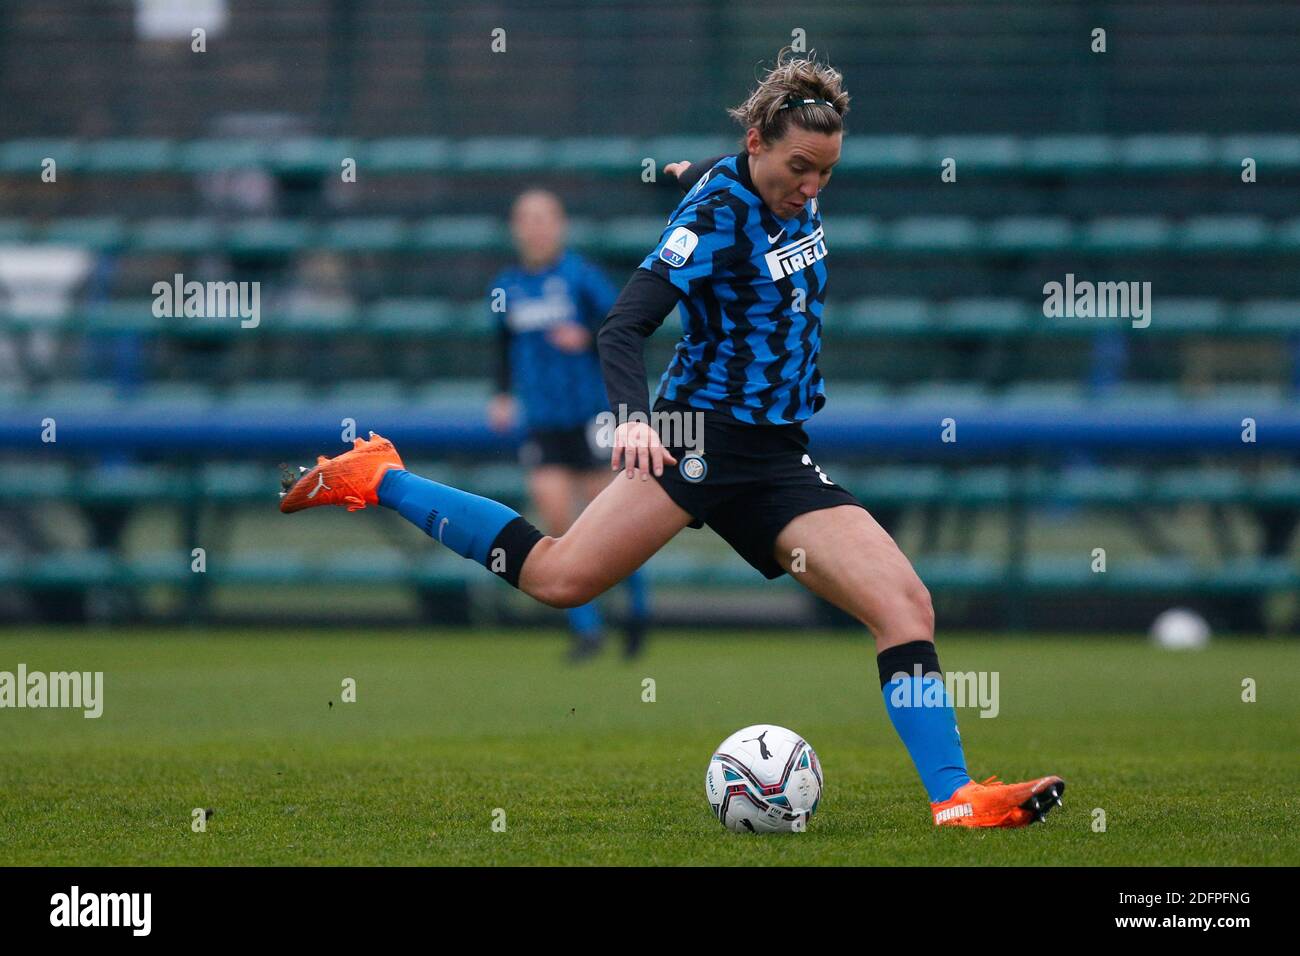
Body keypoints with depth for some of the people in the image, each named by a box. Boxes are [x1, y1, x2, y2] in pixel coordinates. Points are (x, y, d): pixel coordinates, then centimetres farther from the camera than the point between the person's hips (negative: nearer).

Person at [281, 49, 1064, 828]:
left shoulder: (795, 199, 6)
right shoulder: (719, 213, -15)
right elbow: (623, 330, -25)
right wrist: (633, 418, -39)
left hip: (779, 457, 7)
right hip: (703, 436, -7)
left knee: (906, 604, -9)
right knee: (562, 576, -15)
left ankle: (956, 800, -10)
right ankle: (377, 479, 4)